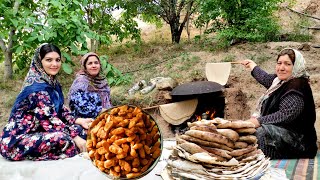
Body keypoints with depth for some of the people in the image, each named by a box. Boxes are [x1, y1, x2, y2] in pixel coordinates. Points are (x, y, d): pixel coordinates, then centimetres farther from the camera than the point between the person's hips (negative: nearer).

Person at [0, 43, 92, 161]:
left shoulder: (52, 82, 6)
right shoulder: (38, 87, -22)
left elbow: (60, 109, 10)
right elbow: (50, 119, -24)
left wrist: (79, 121, -1)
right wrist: (74, 137, -21)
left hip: (36, 131, 9)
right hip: (16, 141, -9)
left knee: (77, 129, 1)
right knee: (63, 139, -31)